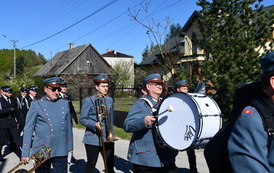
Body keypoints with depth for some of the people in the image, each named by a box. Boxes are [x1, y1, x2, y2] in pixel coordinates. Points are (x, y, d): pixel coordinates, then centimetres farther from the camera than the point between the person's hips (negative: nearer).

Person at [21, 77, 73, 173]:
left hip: (61, 151, 3)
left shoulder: (65, 103, 5)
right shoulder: (36, 104, -5)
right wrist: (25, 153, -6)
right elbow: (28, 129, -4)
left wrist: (70, 147, 14)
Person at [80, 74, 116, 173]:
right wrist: (94, 125, -21)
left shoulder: (110, 100, 9)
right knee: (91, 165, 8)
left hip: (107, 139, 4)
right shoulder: (89, 100, -5)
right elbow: (82, 119, -6)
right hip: (93, 139, -4)